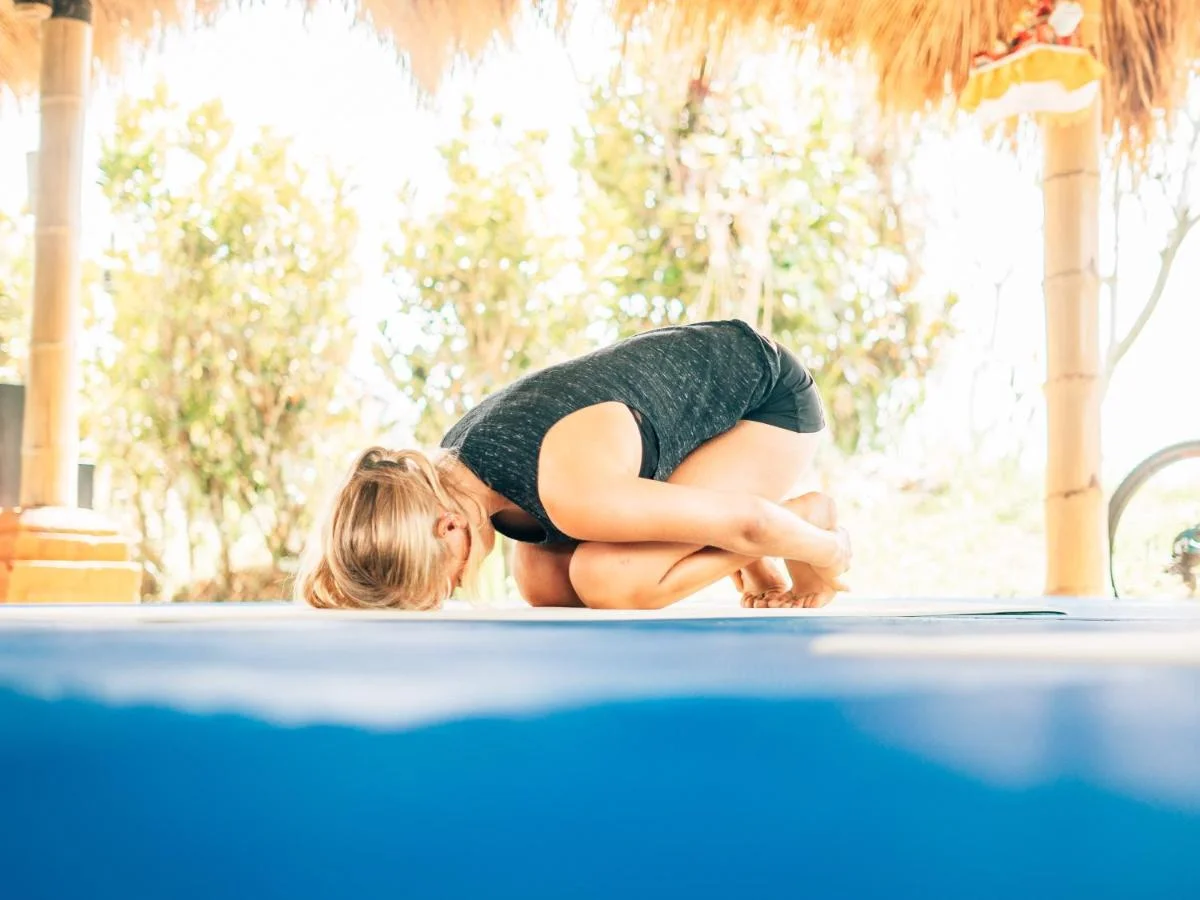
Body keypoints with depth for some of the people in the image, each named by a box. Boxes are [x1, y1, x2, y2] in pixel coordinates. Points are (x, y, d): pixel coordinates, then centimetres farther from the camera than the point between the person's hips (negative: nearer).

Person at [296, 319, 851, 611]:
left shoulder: (571, 494, -40)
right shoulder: (447, 473, -12)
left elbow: (746, 520, -31)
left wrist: (822, 561, -10)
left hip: (772, 400, -8)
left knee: (607, 576, -26)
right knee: (540, 576, -3)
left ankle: (806, 518, -3)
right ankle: (745, 557, 13)